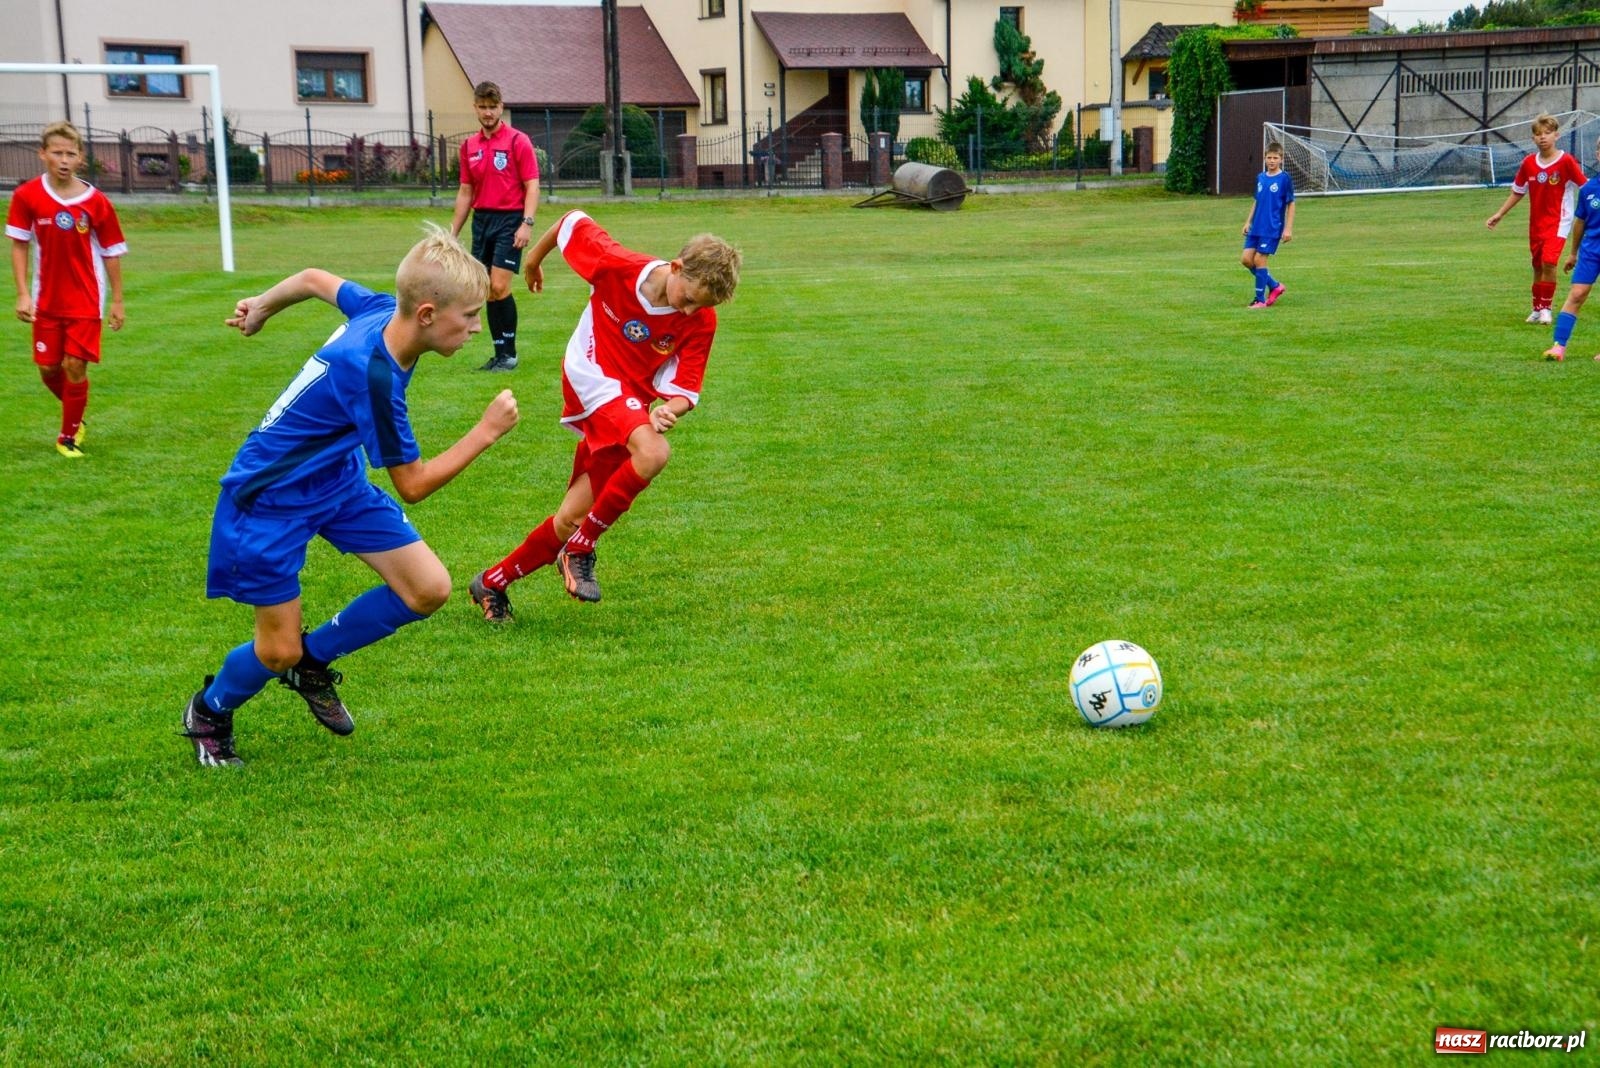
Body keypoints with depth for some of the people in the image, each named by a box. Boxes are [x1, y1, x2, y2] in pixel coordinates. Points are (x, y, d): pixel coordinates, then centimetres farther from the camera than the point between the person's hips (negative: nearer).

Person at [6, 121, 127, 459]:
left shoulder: (96, 202, -10)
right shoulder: (27, 196, -7)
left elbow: (112, 253, -1)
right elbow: (19, 245, -1)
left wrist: (117, 301, 0)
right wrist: (23, 294, -8)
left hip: (86, 300, -2)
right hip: (46, 300, 2)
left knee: (75, 365, -5)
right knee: (48, 368, 7)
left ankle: (69, 435, 13)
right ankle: (75, 415, 36)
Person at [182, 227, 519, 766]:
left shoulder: (382, 310, -12)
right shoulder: (370, 374, -35)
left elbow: (316, 279, 9)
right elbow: (413, 484, -25)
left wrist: (262, 305, 28)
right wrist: (487, 431, -21)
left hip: (337, 478, 8)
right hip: (270, 498, -8)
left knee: (429, 589, -4)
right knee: (279, 650, -1)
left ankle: (312, 661, 18)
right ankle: (208, 713, 32)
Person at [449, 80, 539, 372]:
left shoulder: (518, 141, -5)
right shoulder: (469, 146, 11)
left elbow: (532, 186, -8)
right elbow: (465, 192, 17)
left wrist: (527, 223, -19)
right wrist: (453, 233, 14)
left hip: (509, 220, -6)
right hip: (481, 220, 6)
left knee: (499, 288, -12)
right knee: (489, 291, 5)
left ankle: (509, 354, -2)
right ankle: (500, 353, 12)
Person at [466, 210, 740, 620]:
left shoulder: (702, 321, -12)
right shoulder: (617, 266, -20)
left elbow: (685, 389, -8)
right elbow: (575, 222, -4)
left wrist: (670, 410, -31)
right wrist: (534, 258, 12)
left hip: (631, 402, 5)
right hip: (592, 379, -4)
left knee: (573, 517, 4)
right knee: (652, 453, -32)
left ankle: (492, 583, 25)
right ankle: (581, 549, -15)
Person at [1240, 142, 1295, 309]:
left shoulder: (1285, 179, -7)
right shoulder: (1260, 178, 10)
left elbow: (1291, 204, -5)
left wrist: (1288, 228, -10)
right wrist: (1248, 222, 15)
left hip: (1272, 229, -6)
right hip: (1256, 227, 6)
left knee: (1259, 259, -9)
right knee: (1246, 259, 1)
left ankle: (1260, 300, 2)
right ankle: (1274, 286, 18)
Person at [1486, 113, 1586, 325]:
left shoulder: (1566, 161, -12)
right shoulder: (1528, 163, 1)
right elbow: (1517, 192, 12)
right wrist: (1499, 215, 11)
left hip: (1558, 221, -5)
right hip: (1536, 223, 5)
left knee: (1548, 262, -19)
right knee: (1538, 266, 13)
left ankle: (1546, 308, -5)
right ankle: (1537, 309, 27)